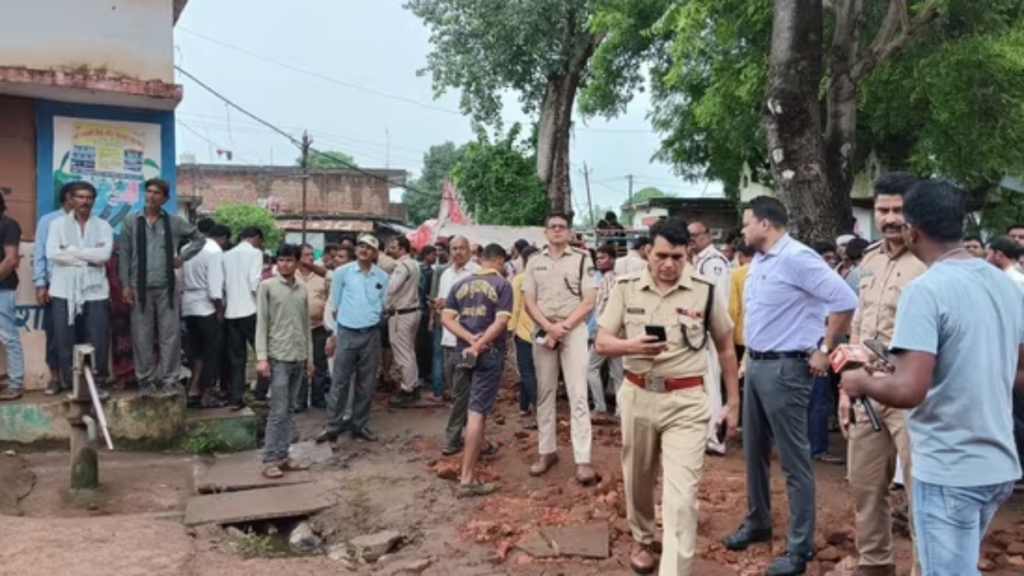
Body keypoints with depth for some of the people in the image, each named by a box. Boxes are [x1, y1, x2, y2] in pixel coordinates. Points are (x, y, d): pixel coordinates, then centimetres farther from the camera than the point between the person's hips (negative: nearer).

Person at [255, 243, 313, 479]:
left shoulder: (302, 289, 11)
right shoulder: (267, 286, -2)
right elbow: (261, 323, -6)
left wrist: (309, 357, 12)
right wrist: (261, 357, -13)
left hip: (299, 358, 5)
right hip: (278, 357, -5)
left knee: (288, 410, 9)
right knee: (278, 410, -5)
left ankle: (282, 456, 14)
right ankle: (270, 460, 1)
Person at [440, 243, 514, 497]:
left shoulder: (461, 284, 11)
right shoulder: (502, 284, -4)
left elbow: (446, 318, 2)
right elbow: (501, 321, -15)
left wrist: (470, 339, -8)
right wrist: (479, 345, -15)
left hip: (464, 350, 6)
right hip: (489, 352, -5)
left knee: (476, 404, 26)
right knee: (477, 410, -9)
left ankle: (480, 444, 46)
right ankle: (467, 479, -11)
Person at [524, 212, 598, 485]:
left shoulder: (582, 259, 1)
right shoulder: (535, 262, 9)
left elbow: (588, 301, -4)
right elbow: (529, 302, 5)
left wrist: (563, 326, -14)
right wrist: (549, 327, -11)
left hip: (573, 330, -3)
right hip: (543, 331, 4)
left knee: (578, 395, -7)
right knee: (544, 393, 9)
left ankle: (583, 460, -8)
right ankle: (547, 451, 19)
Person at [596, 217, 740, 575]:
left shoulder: (705, 291, -4)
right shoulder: (626, 289, -1)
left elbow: (725, 348, 7)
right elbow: (602, 343, -2)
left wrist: (733, 402, 9)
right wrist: (631, 346, -24)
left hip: (686, 402, -2)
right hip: (638, 397, 3)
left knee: (681, 494, -8)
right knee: (638, 480, 20)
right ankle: (642, 539, 46)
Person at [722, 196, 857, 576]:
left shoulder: (796, 258, -16)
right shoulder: (759, 261, 11)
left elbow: (845, 300, -20)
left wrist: (825, 350, -14)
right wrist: (750, 355, 14)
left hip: (784, 368, -9)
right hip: (755, 364, 9)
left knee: (793, 458, -1)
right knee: (754, 450, 18)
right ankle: (757, 522, 35)